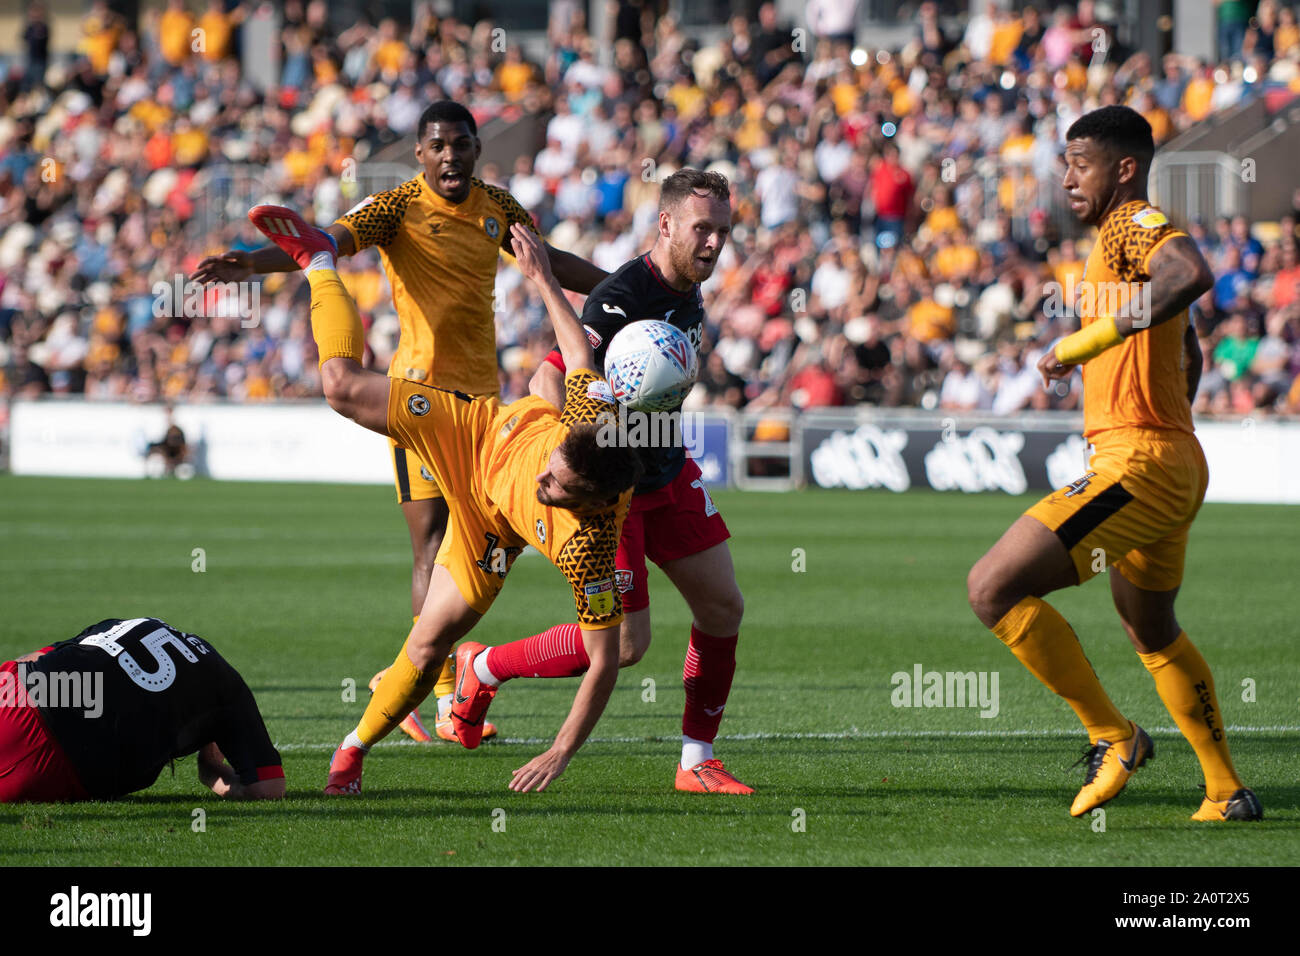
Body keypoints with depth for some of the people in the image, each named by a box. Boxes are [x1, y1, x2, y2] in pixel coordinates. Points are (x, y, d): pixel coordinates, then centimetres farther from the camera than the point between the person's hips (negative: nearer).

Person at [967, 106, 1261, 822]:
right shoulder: (1128, 235, 20)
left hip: (1137, 461, -11)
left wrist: (1091, 338, -35)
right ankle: (1227, 792, 34)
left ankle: (1112, 736, -7)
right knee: (1152, 633, 27)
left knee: (994, 587, -15)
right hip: (1175, 464, 11)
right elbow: (1188, 355, 33)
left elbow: (1192, 274, -36)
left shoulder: (1137, 226, -12)